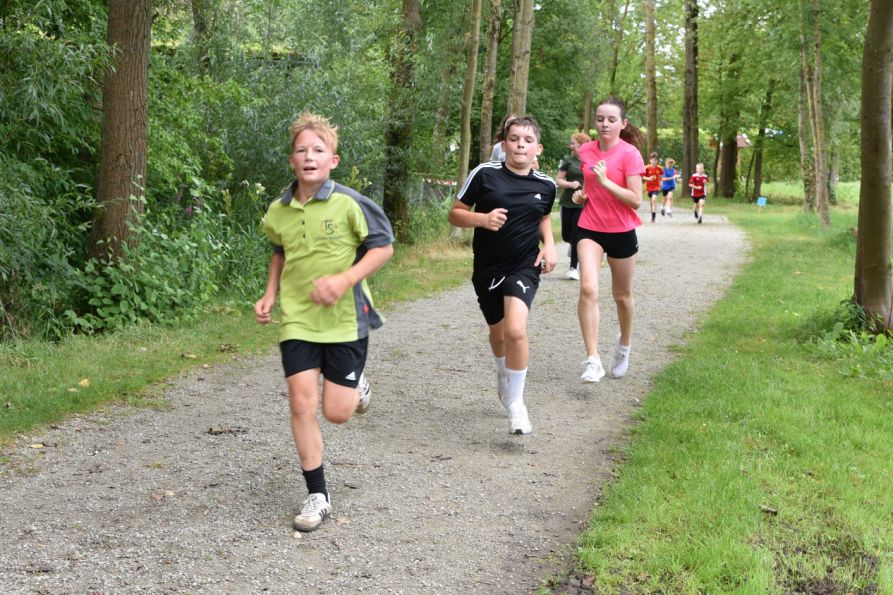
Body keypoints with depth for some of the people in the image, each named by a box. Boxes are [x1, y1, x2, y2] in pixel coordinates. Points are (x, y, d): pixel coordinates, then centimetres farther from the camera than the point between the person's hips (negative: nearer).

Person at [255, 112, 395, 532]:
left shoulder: (349, 204, -13)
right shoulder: (278, 212, 1)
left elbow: (383, 246, -7)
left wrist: (344, 280, -19)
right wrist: (269, 295, 7)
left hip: (344, 317, -3)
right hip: (297, 319, 3)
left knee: (337, 413, -1)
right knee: (302, 403, -6)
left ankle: (355, 384, 38)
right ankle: (317, 496, 9)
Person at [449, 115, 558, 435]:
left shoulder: (546, 185, -1)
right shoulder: (484, 174, -9)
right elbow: (455, 213, -4)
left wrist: (549, 244, 5)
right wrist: (483, 219, -22)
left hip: (524, 267, -1)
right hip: (488, 267, 1)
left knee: (515, 330, -22)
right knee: (498, 332, 18)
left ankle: (515, 403, -6)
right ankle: (504, 377, 51)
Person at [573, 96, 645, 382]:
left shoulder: (629, 154, -13)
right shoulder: (586, 150, 2)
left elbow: (636, 200, -18)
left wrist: (606, 181, -27)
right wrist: (582, 194, 4)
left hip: (621, 232, -2)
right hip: (589, 229, 2)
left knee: (622, 295, 14)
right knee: (588, 289, -18)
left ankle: (624, 343, 43)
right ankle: (592, 360, -16)